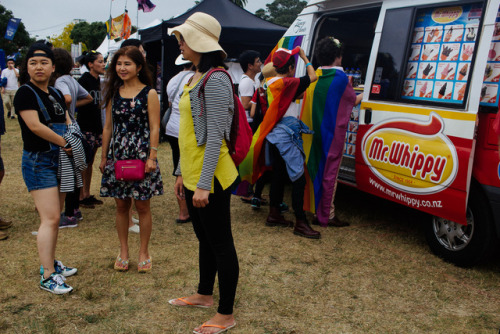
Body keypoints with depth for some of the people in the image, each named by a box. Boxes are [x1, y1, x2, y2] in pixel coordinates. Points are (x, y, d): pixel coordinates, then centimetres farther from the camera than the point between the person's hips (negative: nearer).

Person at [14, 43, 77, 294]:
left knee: (54, 216, 13)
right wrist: (65, 142, -13)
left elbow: (68, 123, 17)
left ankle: (50, 263, 26)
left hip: (59, 160, 8)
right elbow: (34, 125, -20)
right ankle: (47, 276, -5)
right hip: (38, 161, -7)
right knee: (50, 219, -11)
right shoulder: (25, 93, -9)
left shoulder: (55, 94, 13)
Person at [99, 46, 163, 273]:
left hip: (141, 154, -4)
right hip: (117, 155, 4)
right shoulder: (113, 93, 9)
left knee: (142, 205, 4)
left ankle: (143, 252, 19)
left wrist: (152, 156, -13)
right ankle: (123, 251, 23)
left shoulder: (149, 94, -3)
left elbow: (154, 128, -6)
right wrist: (104, 157, 11)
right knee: (121, 205, 9)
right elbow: (108, 128, 12)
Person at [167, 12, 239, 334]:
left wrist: (203, 184, -23)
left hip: (210, 177, -10)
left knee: (221, 243, 3)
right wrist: (182, 173, 20)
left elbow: (215, 136, -22)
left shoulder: (215, 80, -17)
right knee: (204, 238, 22)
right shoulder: (196, 78, 13)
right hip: (193, 173, 10)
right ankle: (205, 295, 40)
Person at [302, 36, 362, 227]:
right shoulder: (340, 77, -12)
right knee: (329, 172, 1)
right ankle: (327, 216, 8)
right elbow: (353, 101, 2)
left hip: (315, 133, 6)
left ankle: (317, 211, 22)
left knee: (317, 170, 14)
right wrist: (363, 95, 23)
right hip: (333, 133, -6)